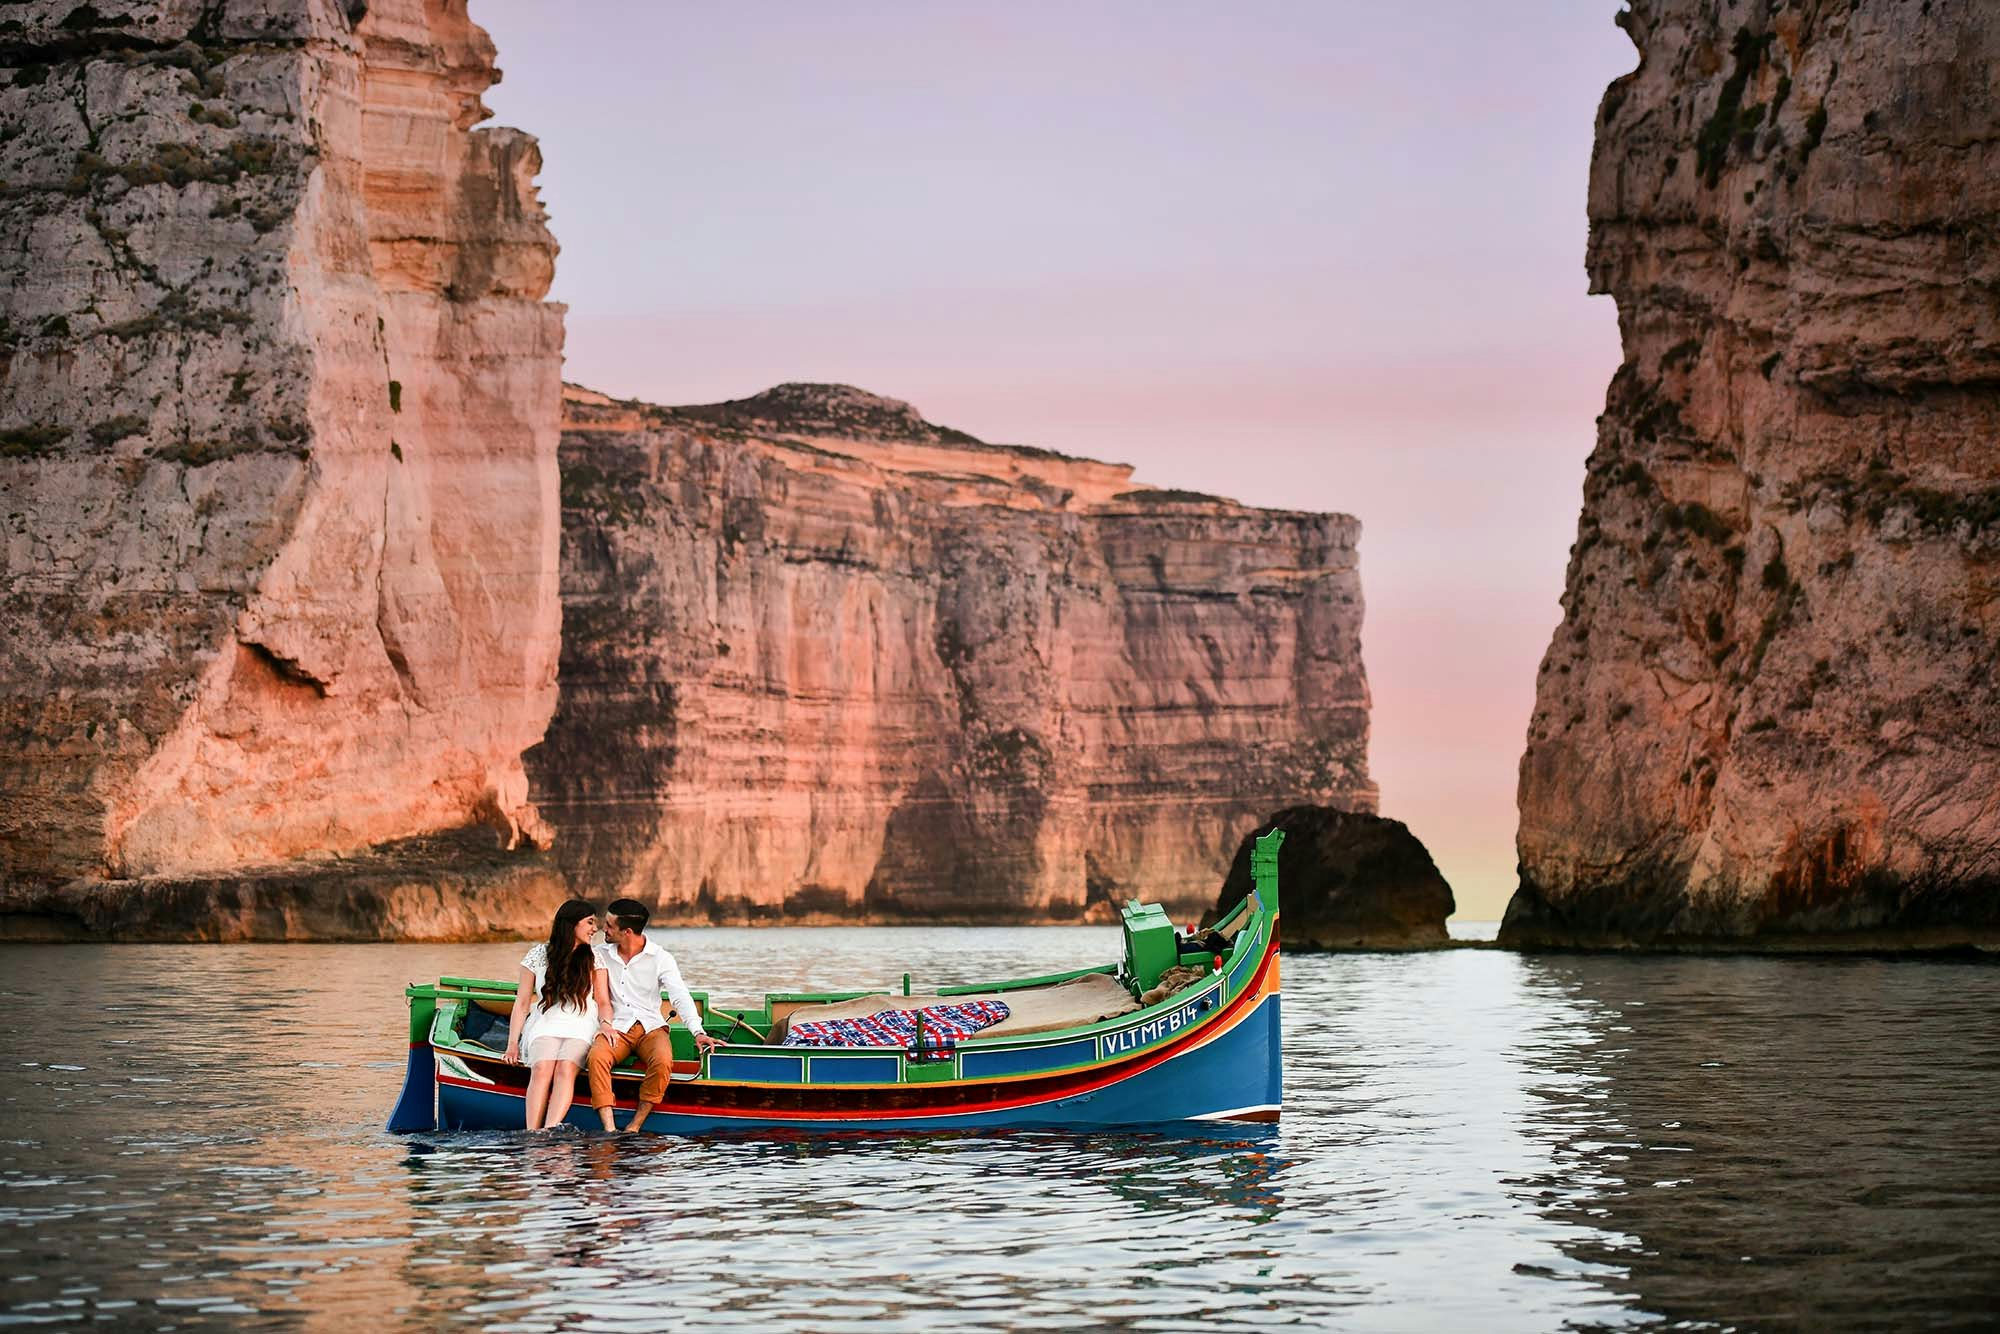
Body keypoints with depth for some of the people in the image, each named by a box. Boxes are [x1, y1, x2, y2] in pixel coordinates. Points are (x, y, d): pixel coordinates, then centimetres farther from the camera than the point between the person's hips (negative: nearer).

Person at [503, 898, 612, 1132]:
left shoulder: (594, 959, 10)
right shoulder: (538, 956, 8)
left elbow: (603, 1002, 6)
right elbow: (522, 1003, 8)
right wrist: (513, 1042, -2)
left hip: (581, 1027, 0)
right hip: (546, 1024, 0)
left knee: (565, 1069, -32)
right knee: (542, 1069, -31)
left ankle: (549, 1132, -51)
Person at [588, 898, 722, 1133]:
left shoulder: (660, 958, -1)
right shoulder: (601, 954, 8)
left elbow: (680, 997, -10)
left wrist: (697, 1032, -24)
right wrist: (603, 1022, -11)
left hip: (650, 1027, -1)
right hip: (616, 1028, 1)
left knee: (663, 1062, -34)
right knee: (597, 1056, -33)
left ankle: (634, 1128, -27)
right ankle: (609, 1130, -39)